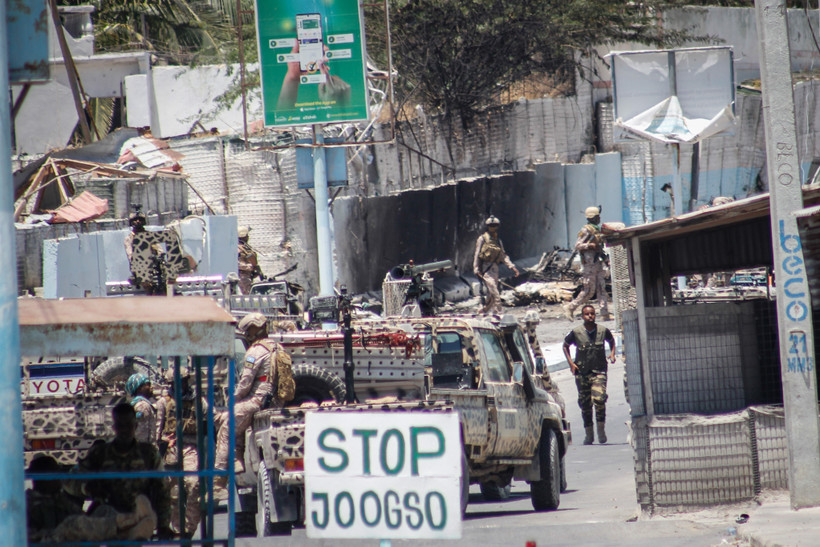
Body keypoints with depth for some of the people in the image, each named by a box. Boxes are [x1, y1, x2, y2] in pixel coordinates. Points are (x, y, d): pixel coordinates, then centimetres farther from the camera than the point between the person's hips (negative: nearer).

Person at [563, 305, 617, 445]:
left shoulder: (603, 331, 0)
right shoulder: (576, 332, -2)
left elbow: (611, 341, 22)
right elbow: (565, 345, 13)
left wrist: (612, 354, 5)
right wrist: (570, 362, 3)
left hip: (599, 371, -1)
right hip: (581, 372, 1)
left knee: (599, 399, -19)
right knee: (585, 404, 6)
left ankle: (601, 429, -3)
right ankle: (588, 433, 18)